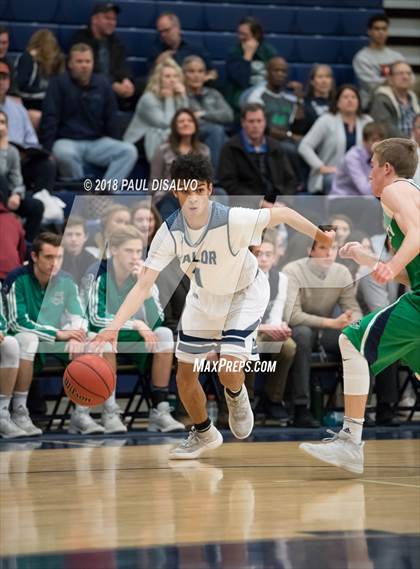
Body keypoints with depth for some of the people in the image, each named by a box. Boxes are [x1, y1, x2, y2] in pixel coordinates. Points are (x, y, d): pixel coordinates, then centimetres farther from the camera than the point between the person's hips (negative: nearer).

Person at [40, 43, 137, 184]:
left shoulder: (103, 84, 9)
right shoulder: (59, 83, -2)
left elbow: (111, 119, 18)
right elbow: (49, 119, -6)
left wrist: (109, 146, 13)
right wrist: (50, 150, -14)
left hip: (97, 142, 4)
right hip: (67, 141, -4)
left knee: (129, 151, -20)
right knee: (65, 154, -39)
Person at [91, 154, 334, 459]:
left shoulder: (233, 220, -35)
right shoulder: (170, 233, -26)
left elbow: (283, 213, -20)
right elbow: (143, 285, -27)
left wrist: (320, 235, -6)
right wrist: (114, 326, -40)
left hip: (245, 293, -4)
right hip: (204, 297, 4)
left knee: (228, 368, -22)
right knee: (185, 375, 5)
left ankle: (236, 396, 17)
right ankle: (203, 434, 33)